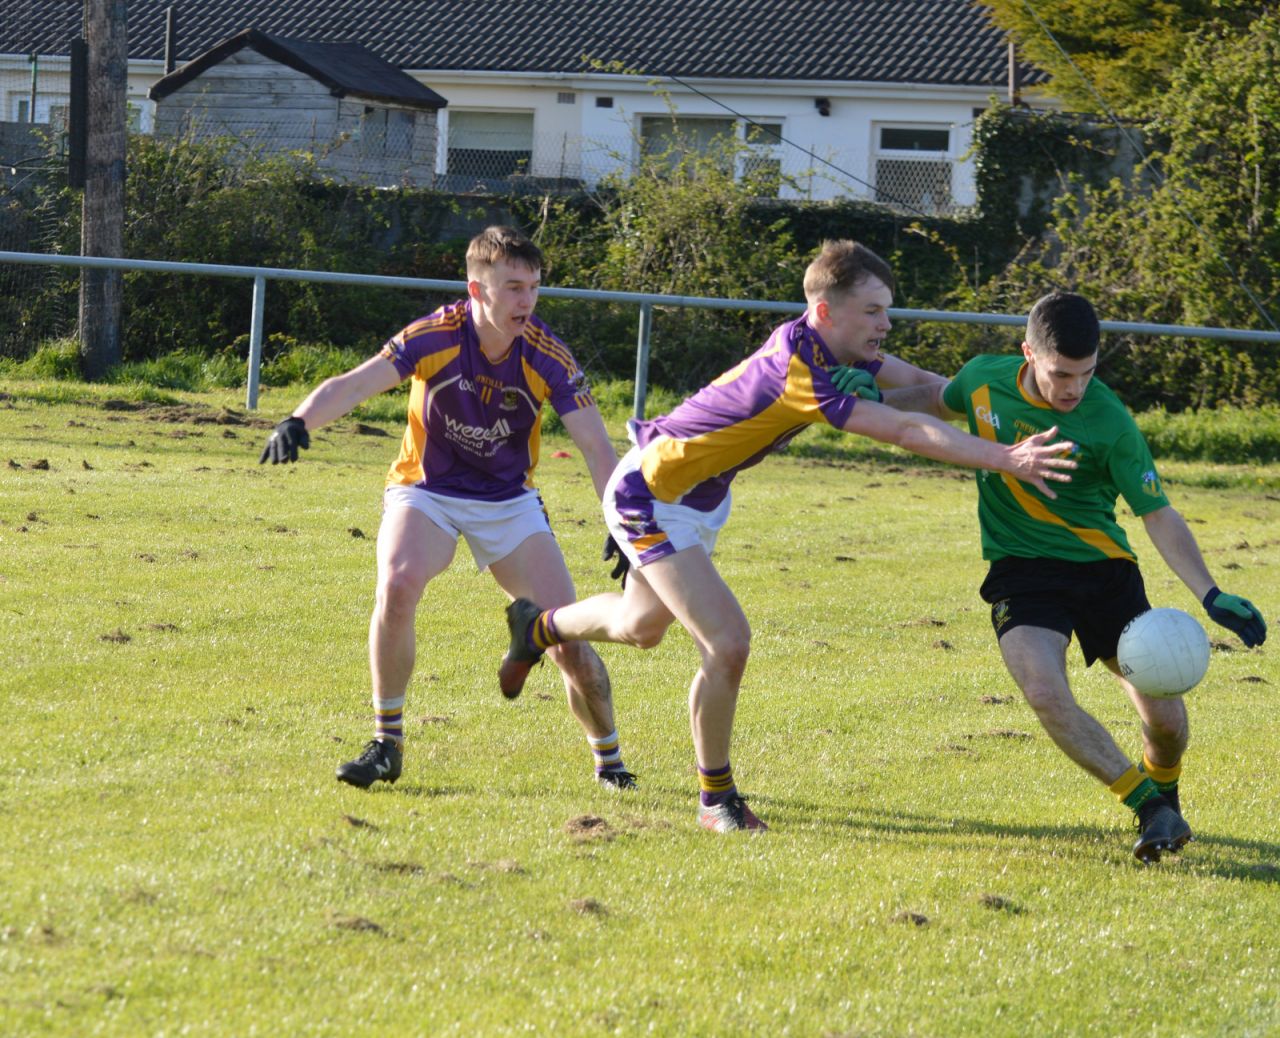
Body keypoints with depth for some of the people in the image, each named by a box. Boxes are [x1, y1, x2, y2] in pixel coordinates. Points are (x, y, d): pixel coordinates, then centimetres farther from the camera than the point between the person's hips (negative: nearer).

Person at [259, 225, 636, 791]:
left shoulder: (548, 357, -16)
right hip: (425, 491, -1)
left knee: (569, 640, -9)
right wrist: (300, 421, -50)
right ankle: (387, 743, -16)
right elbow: (355, 384, -31)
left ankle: (609, 759, 18)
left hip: (509, 504, 1)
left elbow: (596, 447, -15)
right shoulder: (435, 336, -20)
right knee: (398, 585, -32)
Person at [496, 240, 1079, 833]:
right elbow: (904, 430, -43)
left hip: (696, 497, 10)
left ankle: (538, 627, 59)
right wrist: (1005, 459, -47)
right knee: (728, 643, -19)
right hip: (650, 498, -10)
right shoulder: (797, 371, -36)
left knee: (641, 627, 31)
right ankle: (716, 798, -1)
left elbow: (918, 382, 0)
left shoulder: (824, 347, -10)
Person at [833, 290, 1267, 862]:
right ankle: (1147, 805, -7)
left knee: (1164, 715, -3)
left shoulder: (1110, 423, -18)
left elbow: (1159, 516, -13)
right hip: (1021, 571, 1)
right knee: (1045, 693, -26)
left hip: (1103, 568, -1)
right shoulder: (984, 379, -8)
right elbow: (938, 398, 17)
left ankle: (1164, 793, 34)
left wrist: (1211, 595, -23)